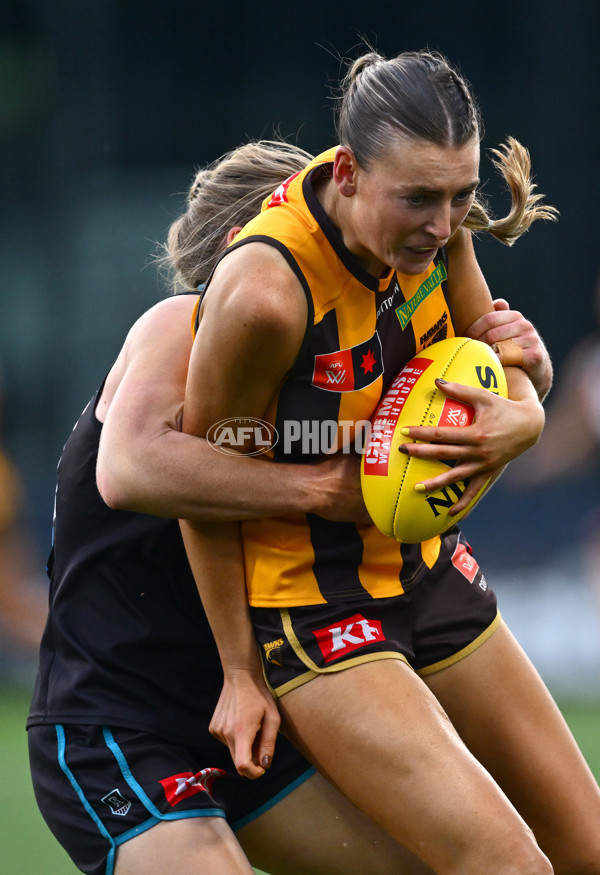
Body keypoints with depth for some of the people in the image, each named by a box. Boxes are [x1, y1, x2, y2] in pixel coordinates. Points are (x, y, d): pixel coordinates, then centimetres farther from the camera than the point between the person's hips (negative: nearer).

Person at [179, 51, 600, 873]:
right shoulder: (265, 292, -31)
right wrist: (240, 673, -10)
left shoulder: (432, 227, -11)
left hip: (428, 569, 8)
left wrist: (520, 419, -19)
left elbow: (499, 364, 6)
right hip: (309, 608, -7)